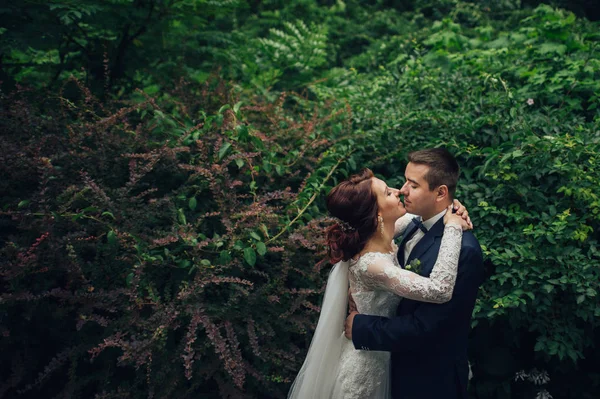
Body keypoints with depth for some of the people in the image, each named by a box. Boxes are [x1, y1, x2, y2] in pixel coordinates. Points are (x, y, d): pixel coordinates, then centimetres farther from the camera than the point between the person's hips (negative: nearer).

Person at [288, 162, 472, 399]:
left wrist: (449, 208, -10)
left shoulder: (378, 235, -10)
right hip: (366, 366, -8)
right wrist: (453, 227, -34)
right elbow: (440, 289, -43)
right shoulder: (371, 264, -34)